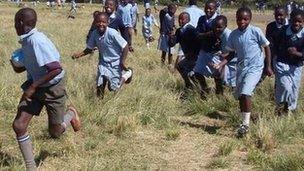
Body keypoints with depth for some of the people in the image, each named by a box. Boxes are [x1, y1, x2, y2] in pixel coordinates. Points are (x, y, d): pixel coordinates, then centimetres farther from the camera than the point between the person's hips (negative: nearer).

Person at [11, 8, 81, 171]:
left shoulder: (37, 41, -29)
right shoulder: (26, 40, -3)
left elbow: (56, 69, -34)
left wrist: (33, 87, -29)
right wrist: (20, 68, -1)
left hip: (52, 88, -7)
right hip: (35, 85, 7)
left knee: (55, 133, 7)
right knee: (18, 125, -7)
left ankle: (71, 113, 39)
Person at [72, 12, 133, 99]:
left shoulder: (112, 33, -26)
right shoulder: (94, 34, -10)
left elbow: (125, 47, -18)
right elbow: (89, 49, 3)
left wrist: (122, 62, -21)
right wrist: (79, 54, -13)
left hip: (116, 63, -4)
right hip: (104, 63, 4)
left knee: (113, 88, 1)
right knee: (100, 85, -11)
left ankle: (128, 73, 26)